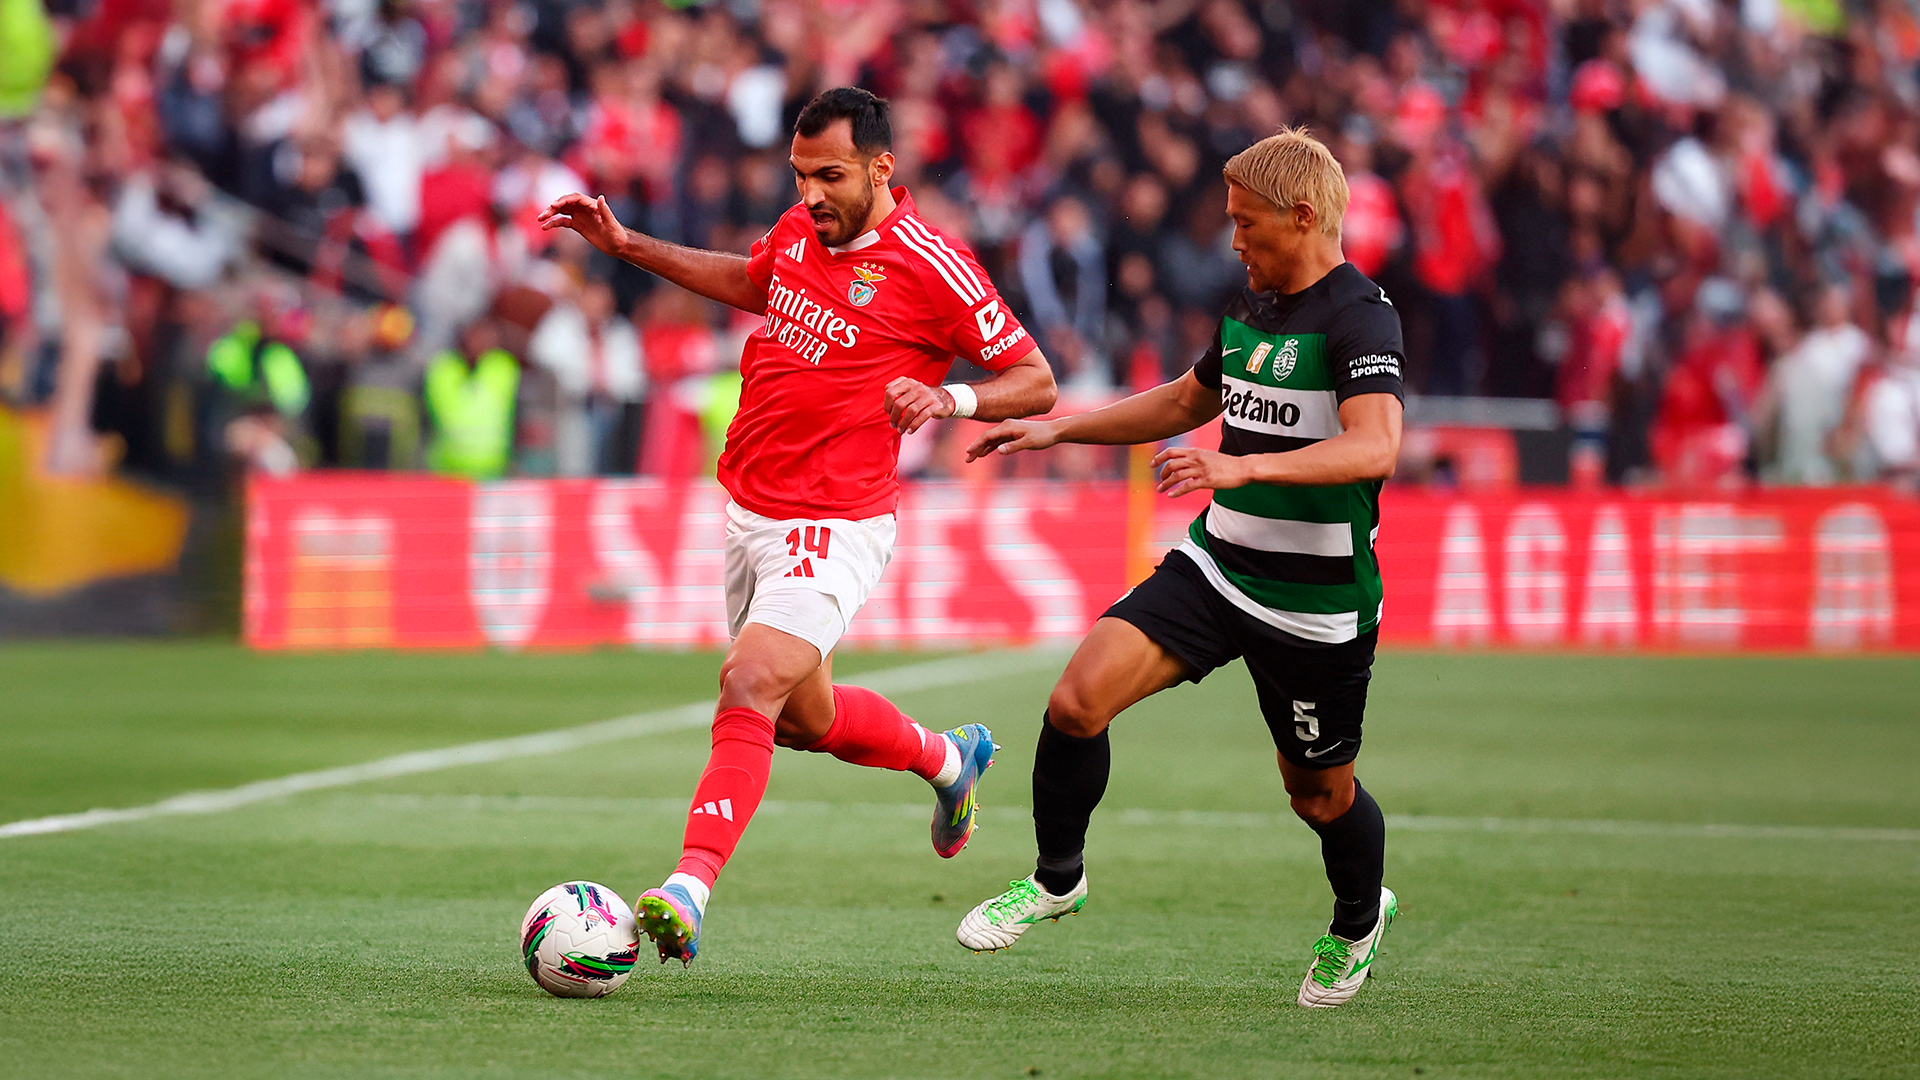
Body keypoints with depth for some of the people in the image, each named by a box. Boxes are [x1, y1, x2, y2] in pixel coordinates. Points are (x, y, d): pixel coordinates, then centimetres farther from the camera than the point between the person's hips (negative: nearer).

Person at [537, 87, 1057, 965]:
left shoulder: (930, 265, -14)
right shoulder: (800, 230, 5)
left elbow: (1035, 381, -7)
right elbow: (751, 283, 29)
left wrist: (949, 399, -25)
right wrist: (627, 246, 22)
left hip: (833, 529, -8)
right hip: (750, 513, 8)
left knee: (750, 687, -24)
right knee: (804, 719, 20)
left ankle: (688, 892, -31)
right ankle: (948, 759, 47)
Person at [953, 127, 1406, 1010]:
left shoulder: (1358, 317, -17)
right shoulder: (1248, 305, 9)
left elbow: (1374, 446, -33)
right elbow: (1184, 403, 28)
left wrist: (1242, 465, -43)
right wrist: (1058, 429, 22)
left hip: (1315, 600, -6)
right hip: (1216, 564, 6)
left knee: (1319, 794, 9)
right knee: (1078, 699, -11)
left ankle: (1358, 922, 41)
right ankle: (1056, 878, 9)